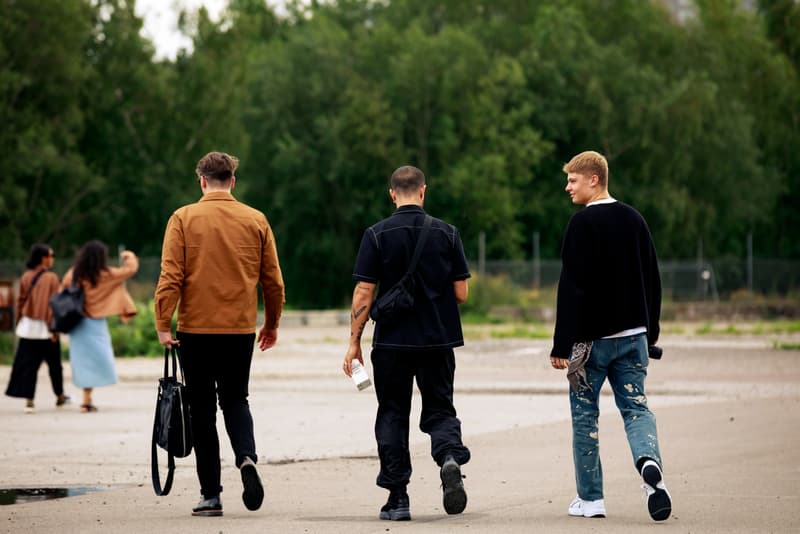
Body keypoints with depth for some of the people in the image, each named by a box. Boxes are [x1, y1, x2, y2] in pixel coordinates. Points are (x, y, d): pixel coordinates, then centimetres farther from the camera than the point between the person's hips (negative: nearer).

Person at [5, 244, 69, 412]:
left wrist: (18, 322, 15)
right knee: (54, 364, 14)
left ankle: (29, 400, -7)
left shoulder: (26, 277, 2)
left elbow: (20, 301, 6)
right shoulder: (51, 278, -11)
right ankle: (60, 397, 28)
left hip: (28, 327, 3)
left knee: (27, 364, 3)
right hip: (45, 328, -3)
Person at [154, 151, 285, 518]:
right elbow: (273, 280, 6)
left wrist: (163, 325, -6)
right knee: (235, 400, 17)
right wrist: (272, 323, 19)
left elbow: (170, 277, -10)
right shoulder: (256, 221, 3)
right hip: (241, 329, 2)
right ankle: (246, 457, -12)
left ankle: (211, 495, 6)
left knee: (203, 409, 7)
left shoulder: (184, 219, -3)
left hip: (196, 329, -2)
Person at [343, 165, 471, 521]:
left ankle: (398, 499, 7)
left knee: (392, 415, 9)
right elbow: (461, 294, 1)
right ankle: (449, 456, -21)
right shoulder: (446, 233, 0)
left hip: (392, 342, -1)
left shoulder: (377, 235, -5)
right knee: (439, 410, 11)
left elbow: (363, 294, -7)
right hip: (438, 341, 1)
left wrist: (354, 342, 0)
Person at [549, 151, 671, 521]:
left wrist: (561, 345, -15)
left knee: (584, 414, 7)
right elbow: (653, 280, 14)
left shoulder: (582, 223, -12)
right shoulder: (634, 220, 9)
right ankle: (649, 461, -25)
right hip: (633, 334, 5)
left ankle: (590, 498, 10)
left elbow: (571, 287, -16)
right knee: (636, 407, 6)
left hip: (592, 337, -5)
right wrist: (651, 331, 22)